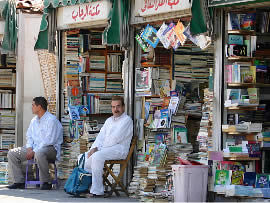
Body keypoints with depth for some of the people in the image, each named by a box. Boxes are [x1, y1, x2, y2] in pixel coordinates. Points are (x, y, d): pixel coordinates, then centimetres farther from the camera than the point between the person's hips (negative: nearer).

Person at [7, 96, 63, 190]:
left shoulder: (51, 120, -12)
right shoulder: (34, 120, 17)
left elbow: (49, 141, -19)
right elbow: (29, 136, 21)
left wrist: (34, 151, -20)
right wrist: (29, 148, -2)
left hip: (51, 148, -8)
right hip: (34, 148, 8)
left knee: (39, 153, -43)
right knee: (12, 153, -4)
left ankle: (46, 182, -29)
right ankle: (19, 181, -5)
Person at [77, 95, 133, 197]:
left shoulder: (127, 120, -4)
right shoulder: (109, 120, 24)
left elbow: (115, 138, -13)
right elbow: (101, 136, 17)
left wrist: (98, 148, -12)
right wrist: (94, 148, -4)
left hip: (119, 149, -9)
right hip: (104, 149, 9)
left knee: (97, 157, -34)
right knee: (82, 157, -2)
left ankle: (97, 190, -33)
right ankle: (86, 185, -8)